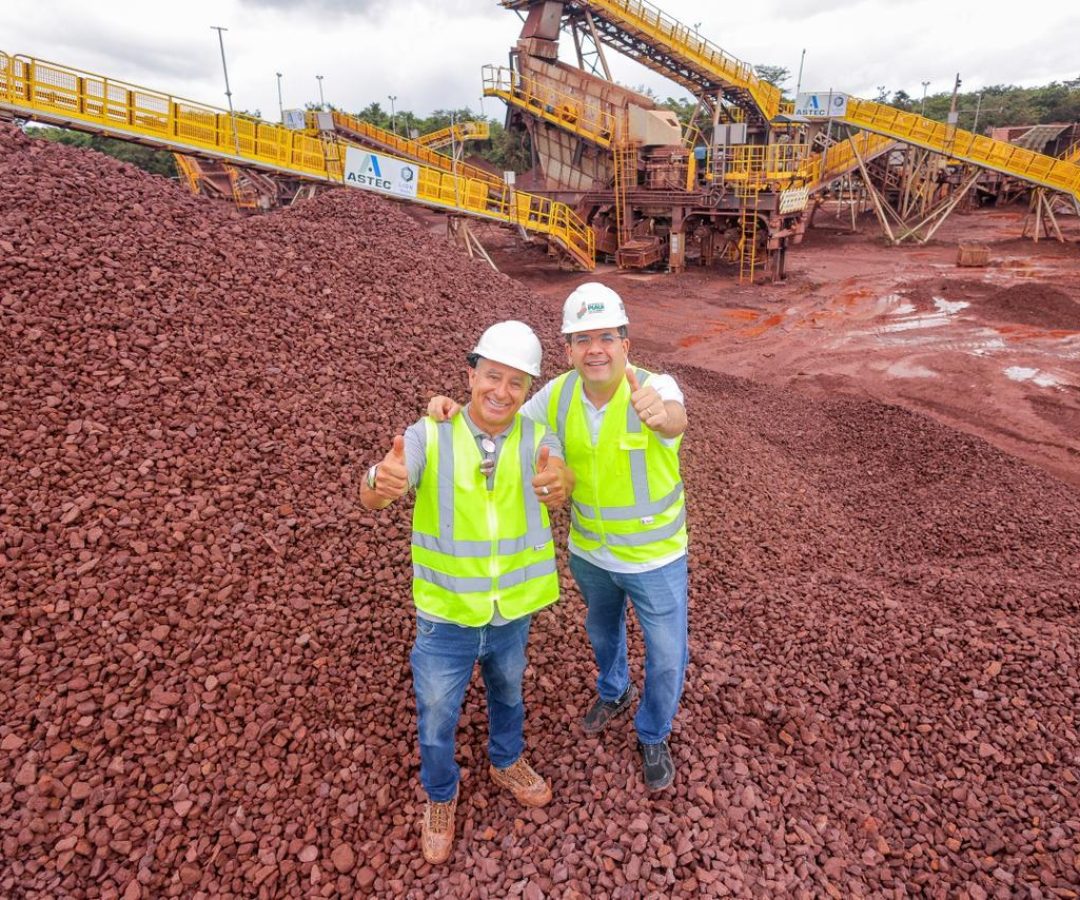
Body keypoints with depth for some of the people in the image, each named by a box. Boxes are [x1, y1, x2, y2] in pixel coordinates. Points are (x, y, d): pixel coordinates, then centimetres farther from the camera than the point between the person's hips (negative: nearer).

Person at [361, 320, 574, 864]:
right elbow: (371, 497, -31)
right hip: (446, 615, -2)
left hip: (512, 612, 2)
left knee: (508, 693, 28)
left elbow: (558, 483, -34)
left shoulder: (538, 439, -13)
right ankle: (440, 796, 47)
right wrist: (383, 481, -56)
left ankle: (506, 763, 58)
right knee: (436, 719, 16)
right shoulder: (429, 435, -18)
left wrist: (558, 483, -59)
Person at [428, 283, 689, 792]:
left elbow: (675, 418, -50)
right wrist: (454, 411, -24)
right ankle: (614, 693, 61)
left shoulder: (655, 387, -28)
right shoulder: (559, 394, -14)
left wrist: (661, 414, -75)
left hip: (654, 557, -3)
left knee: (666, 658, 11)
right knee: (601, 629, 29)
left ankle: (653, 736, 42)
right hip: (589, 550, 4)